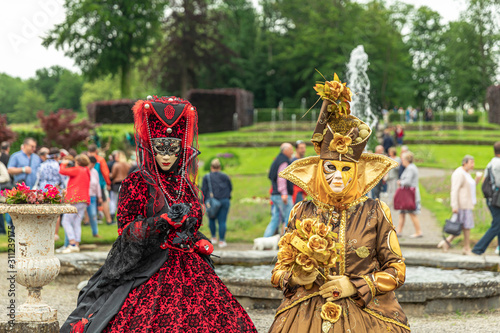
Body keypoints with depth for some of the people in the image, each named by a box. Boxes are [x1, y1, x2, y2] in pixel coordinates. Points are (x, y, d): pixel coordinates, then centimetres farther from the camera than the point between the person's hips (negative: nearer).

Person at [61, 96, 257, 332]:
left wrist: (203, 244, 7)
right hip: (149, 273, -5)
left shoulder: (187, 186, 16)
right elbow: (126, 231, -7)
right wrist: (165, 220, -18)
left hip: (189, 271, 5)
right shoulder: (136, 182, 0)